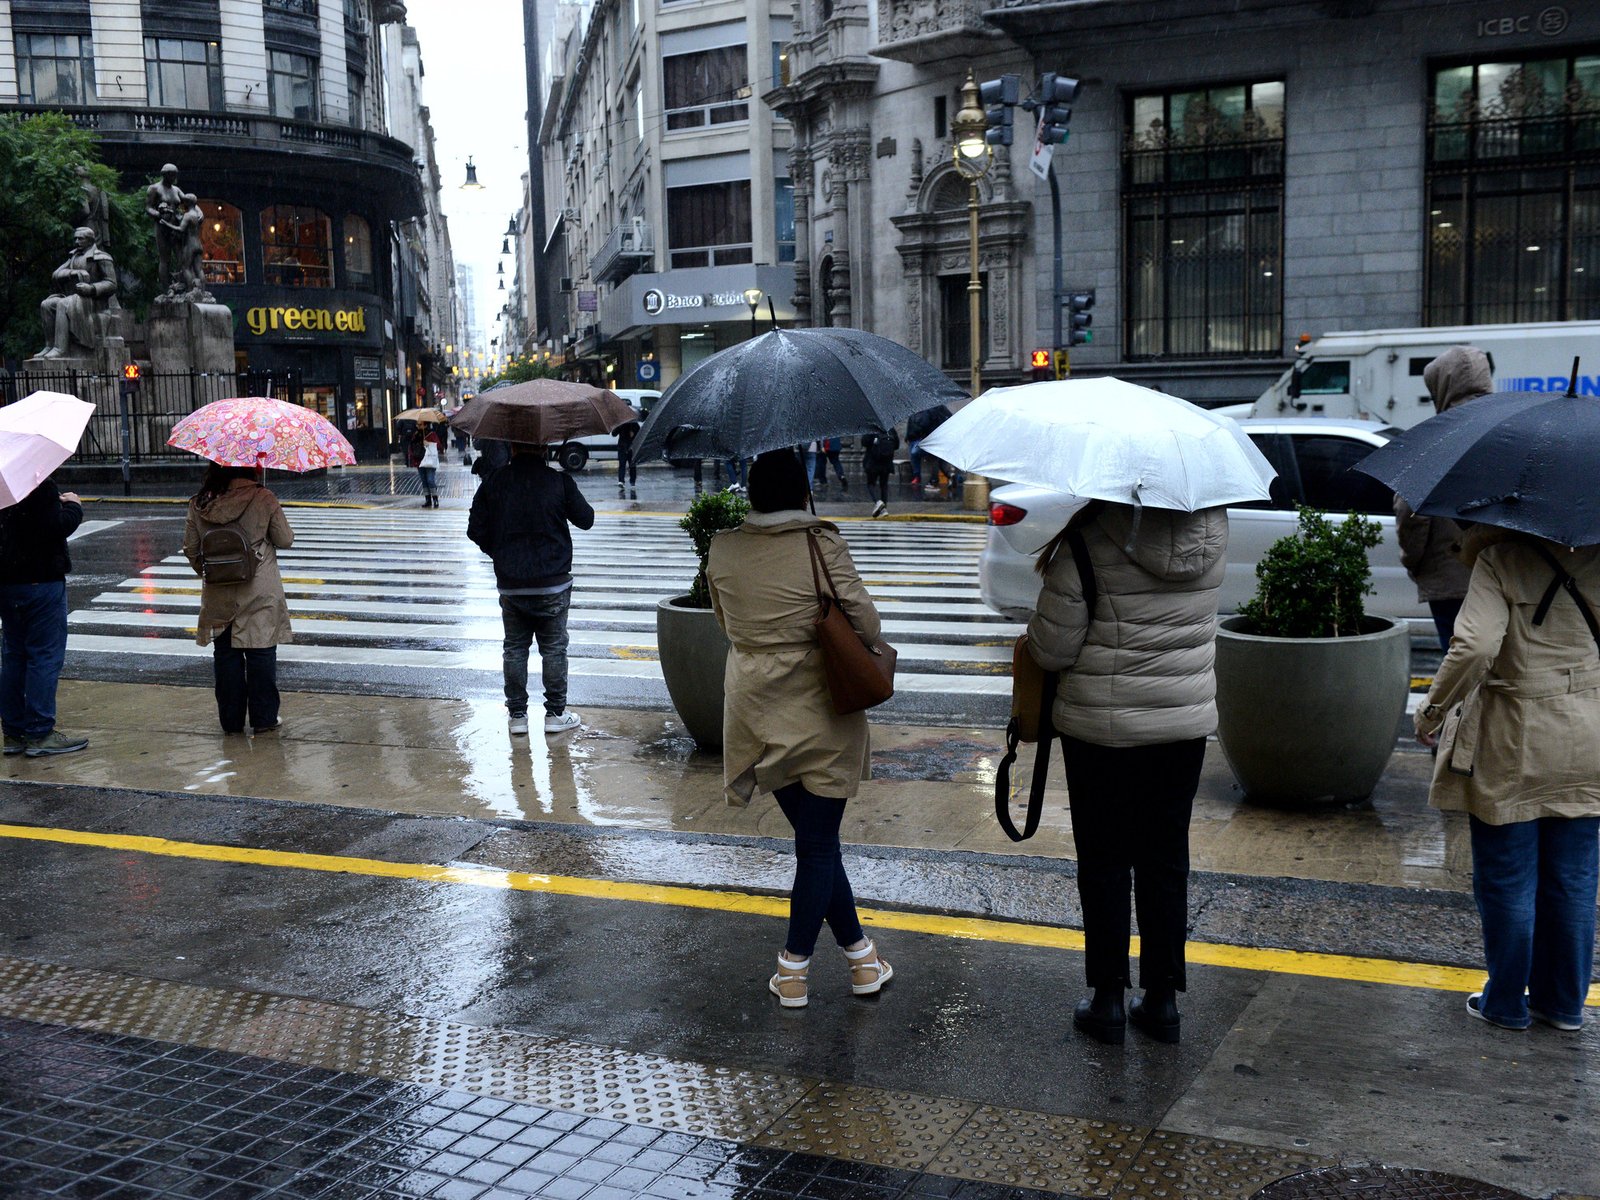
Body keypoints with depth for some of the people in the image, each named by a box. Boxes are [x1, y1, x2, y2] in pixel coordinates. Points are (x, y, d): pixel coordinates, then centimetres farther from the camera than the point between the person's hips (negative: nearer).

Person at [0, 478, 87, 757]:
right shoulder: (41, 486, -17)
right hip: (41, 580, -8)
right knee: (45, 656, -2)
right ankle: (39, 733, 0)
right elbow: (56, 528, -19)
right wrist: (73, 506, -2)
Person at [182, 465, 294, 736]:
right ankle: (263, 718, 12)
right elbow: (285, 540, -5)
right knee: (261, 652, 7)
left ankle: (231, 720, 19)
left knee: (225, 655, 12)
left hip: (219, 595, 3)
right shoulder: (263, 499, -12)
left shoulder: (199, 504, -3)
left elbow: (190, 549, 4)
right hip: (259, 594, -3)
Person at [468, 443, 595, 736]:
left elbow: (476, 530, 1)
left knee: (514, 648, 12)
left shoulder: (492, 483, -2)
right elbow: (586, 520, 2)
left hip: (510, 584, 2)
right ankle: (556, 713, 14)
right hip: (552, 583, -2)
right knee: (554, 648, 9)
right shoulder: (559, 481, -8)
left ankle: (517, 714, 15)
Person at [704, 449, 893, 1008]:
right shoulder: (822, 545, -14)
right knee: (818, 844, 8)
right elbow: (866, 626, -10)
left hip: (756, 713, 4)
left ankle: (857, 952, 21)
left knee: (815, 838, 14)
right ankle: (794, 971, 16)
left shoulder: (722, 551, -2)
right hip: (821, 715, -4)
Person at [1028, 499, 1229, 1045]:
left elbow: (1053, 649, -15)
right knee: (1166, 859, 14)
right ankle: (1162, 999, 22)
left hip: (1102, 728, -4)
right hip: (1187, 723, 4)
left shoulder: (1089, 541, -19)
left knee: (1104, 861, 9)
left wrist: (1035, 634, 6)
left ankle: (1108, 1000, 17)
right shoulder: (1211, 530, -5)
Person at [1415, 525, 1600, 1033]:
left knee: (1507, 881, 10)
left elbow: (1474, 647, -25)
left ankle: (1506, 1003, 22)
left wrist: (1432, 709, -12)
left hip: (1515, 746, -4)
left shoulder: (1501, 558, -15)